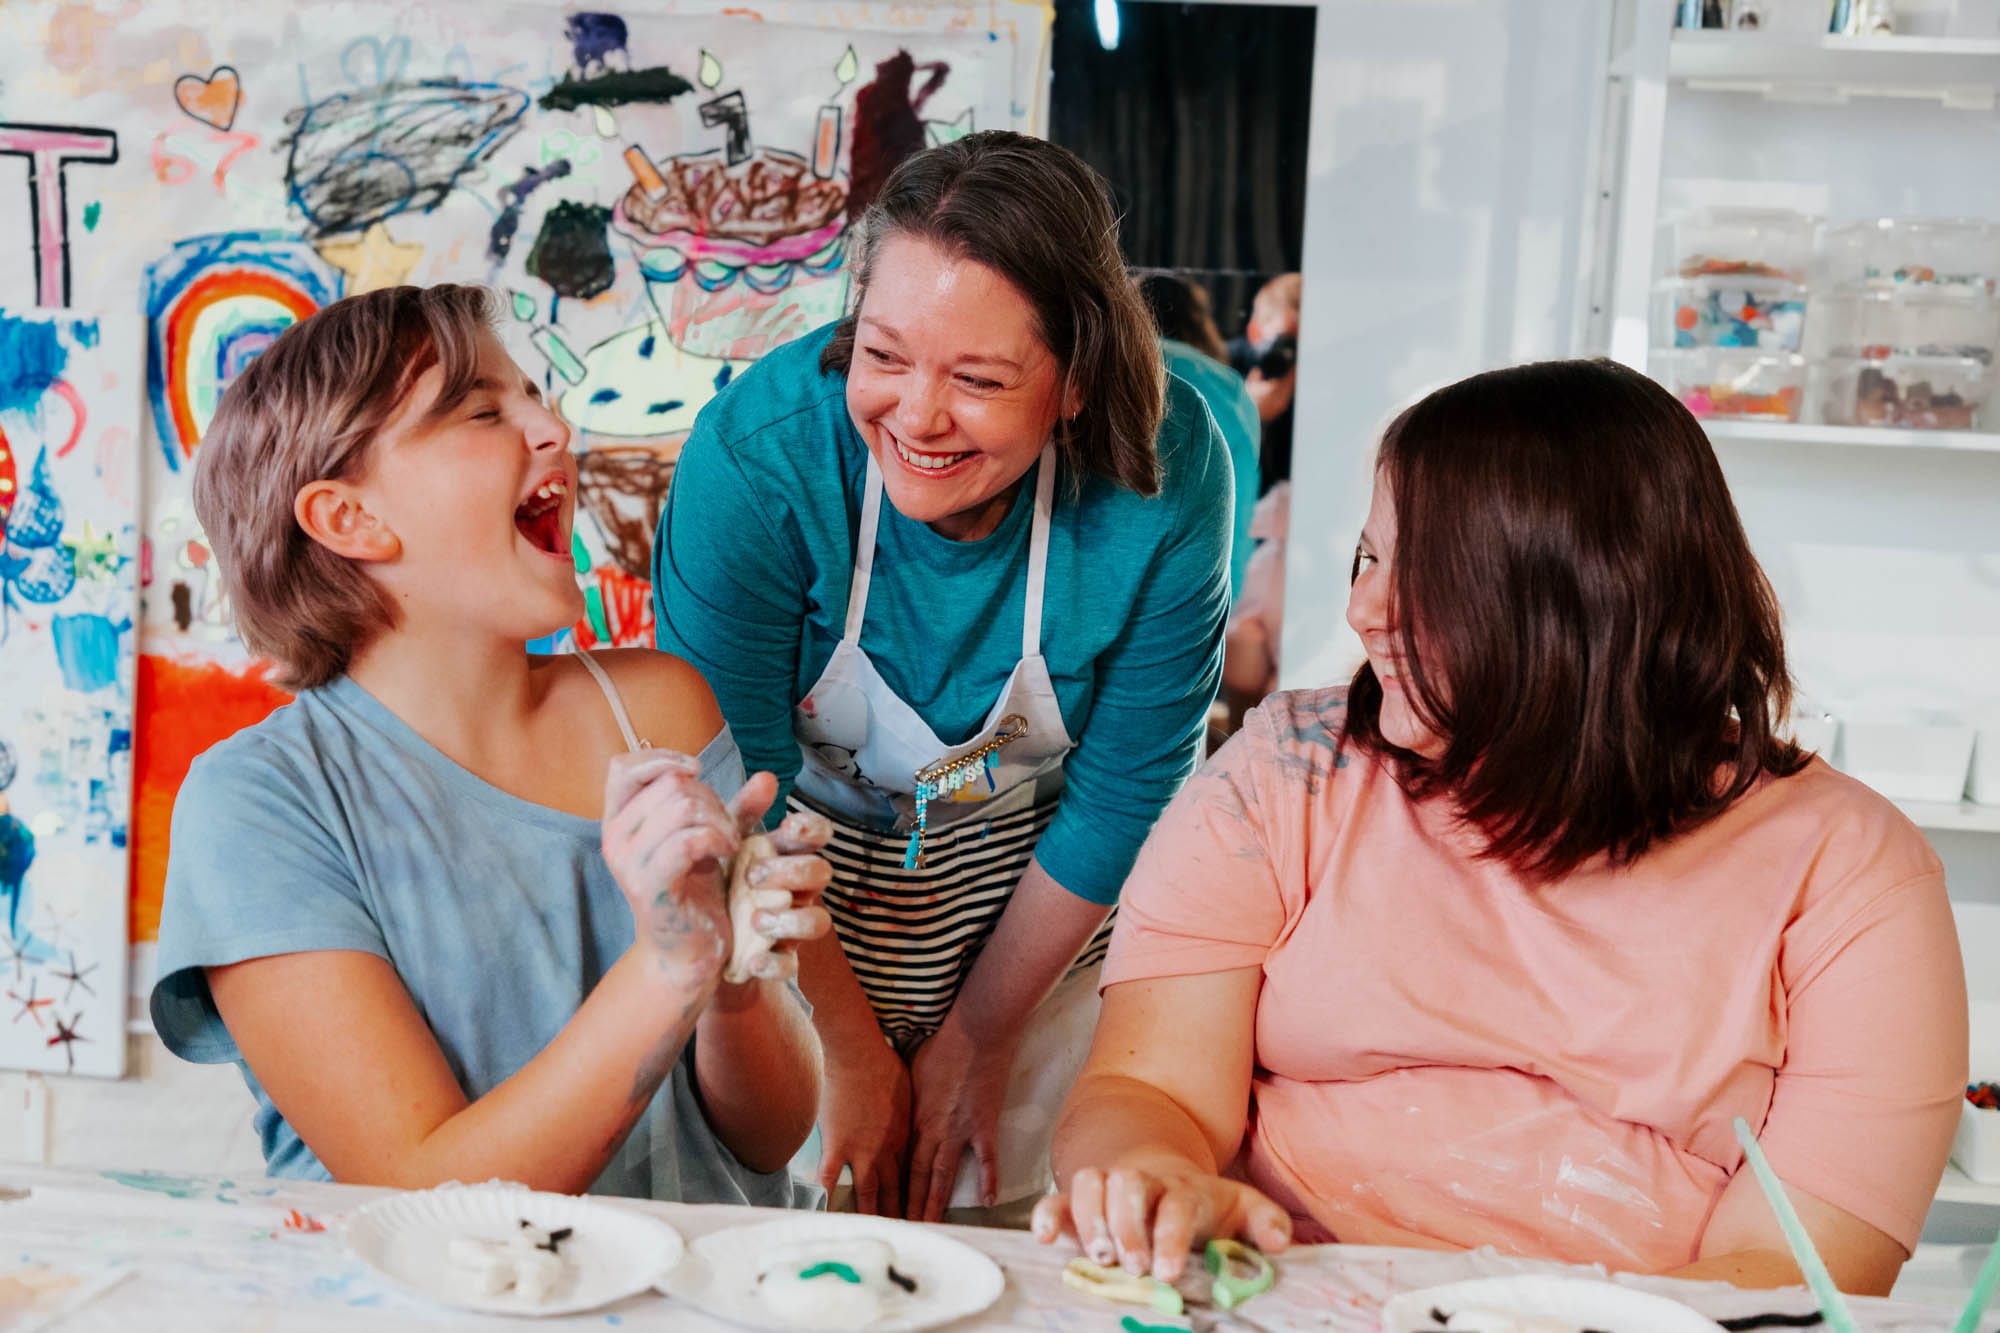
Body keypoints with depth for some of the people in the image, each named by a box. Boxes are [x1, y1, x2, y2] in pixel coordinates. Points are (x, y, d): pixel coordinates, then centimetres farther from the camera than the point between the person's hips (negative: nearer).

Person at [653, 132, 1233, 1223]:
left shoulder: (1164, 478, -26)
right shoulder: (756, 455, -30)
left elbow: (1117, 798, -13)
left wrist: (978, 1042, -5)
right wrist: (851, 1049, -11)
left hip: (1024, 886, 1)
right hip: (796, 871, -1)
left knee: (995, 1222, 13)